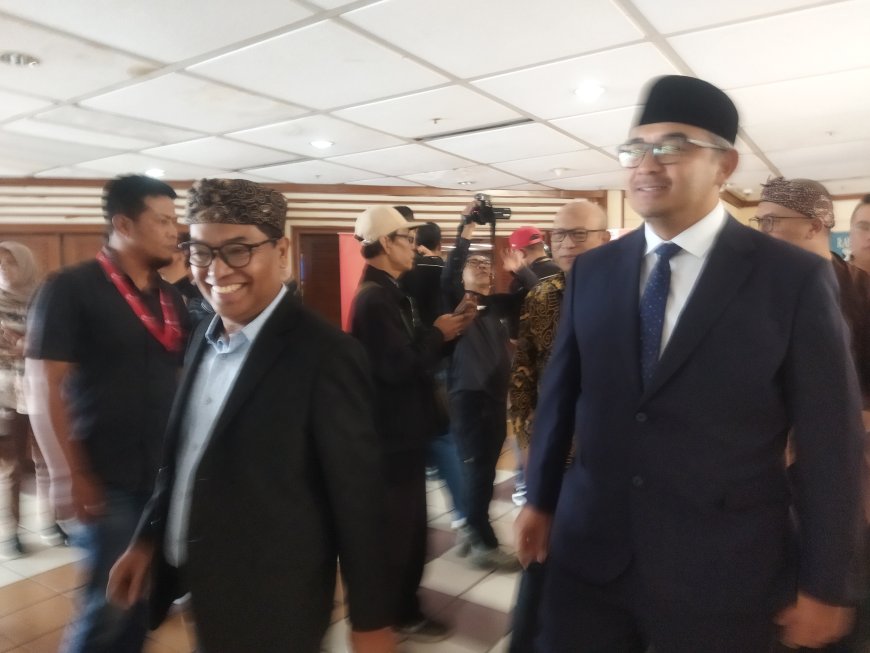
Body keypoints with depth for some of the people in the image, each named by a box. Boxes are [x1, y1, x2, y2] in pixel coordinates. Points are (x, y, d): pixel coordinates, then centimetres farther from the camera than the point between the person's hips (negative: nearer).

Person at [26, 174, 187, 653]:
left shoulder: (170, 298, 8)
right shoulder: (70, 289, -8)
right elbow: (43, 388, -11)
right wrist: (68, 478, -15)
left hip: (164, 476, 5)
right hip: (106, 480, -5)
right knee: (109, 604, 4)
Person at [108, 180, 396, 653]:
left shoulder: (324, 355, -23)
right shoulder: (204, 336, 2)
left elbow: (357, 499, -19)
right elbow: (183, 457, 11)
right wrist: (147, 538, 12)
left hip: (271, 608, -7)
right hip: (196, 584, 8)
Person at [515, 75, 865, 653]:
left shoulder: (796, 278, -8)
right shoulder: (592, 271, 2)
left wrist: (824, 586, -1)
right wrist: (540, 500, 13)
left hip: (724, 571, -2)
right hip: (588, 552, 3)